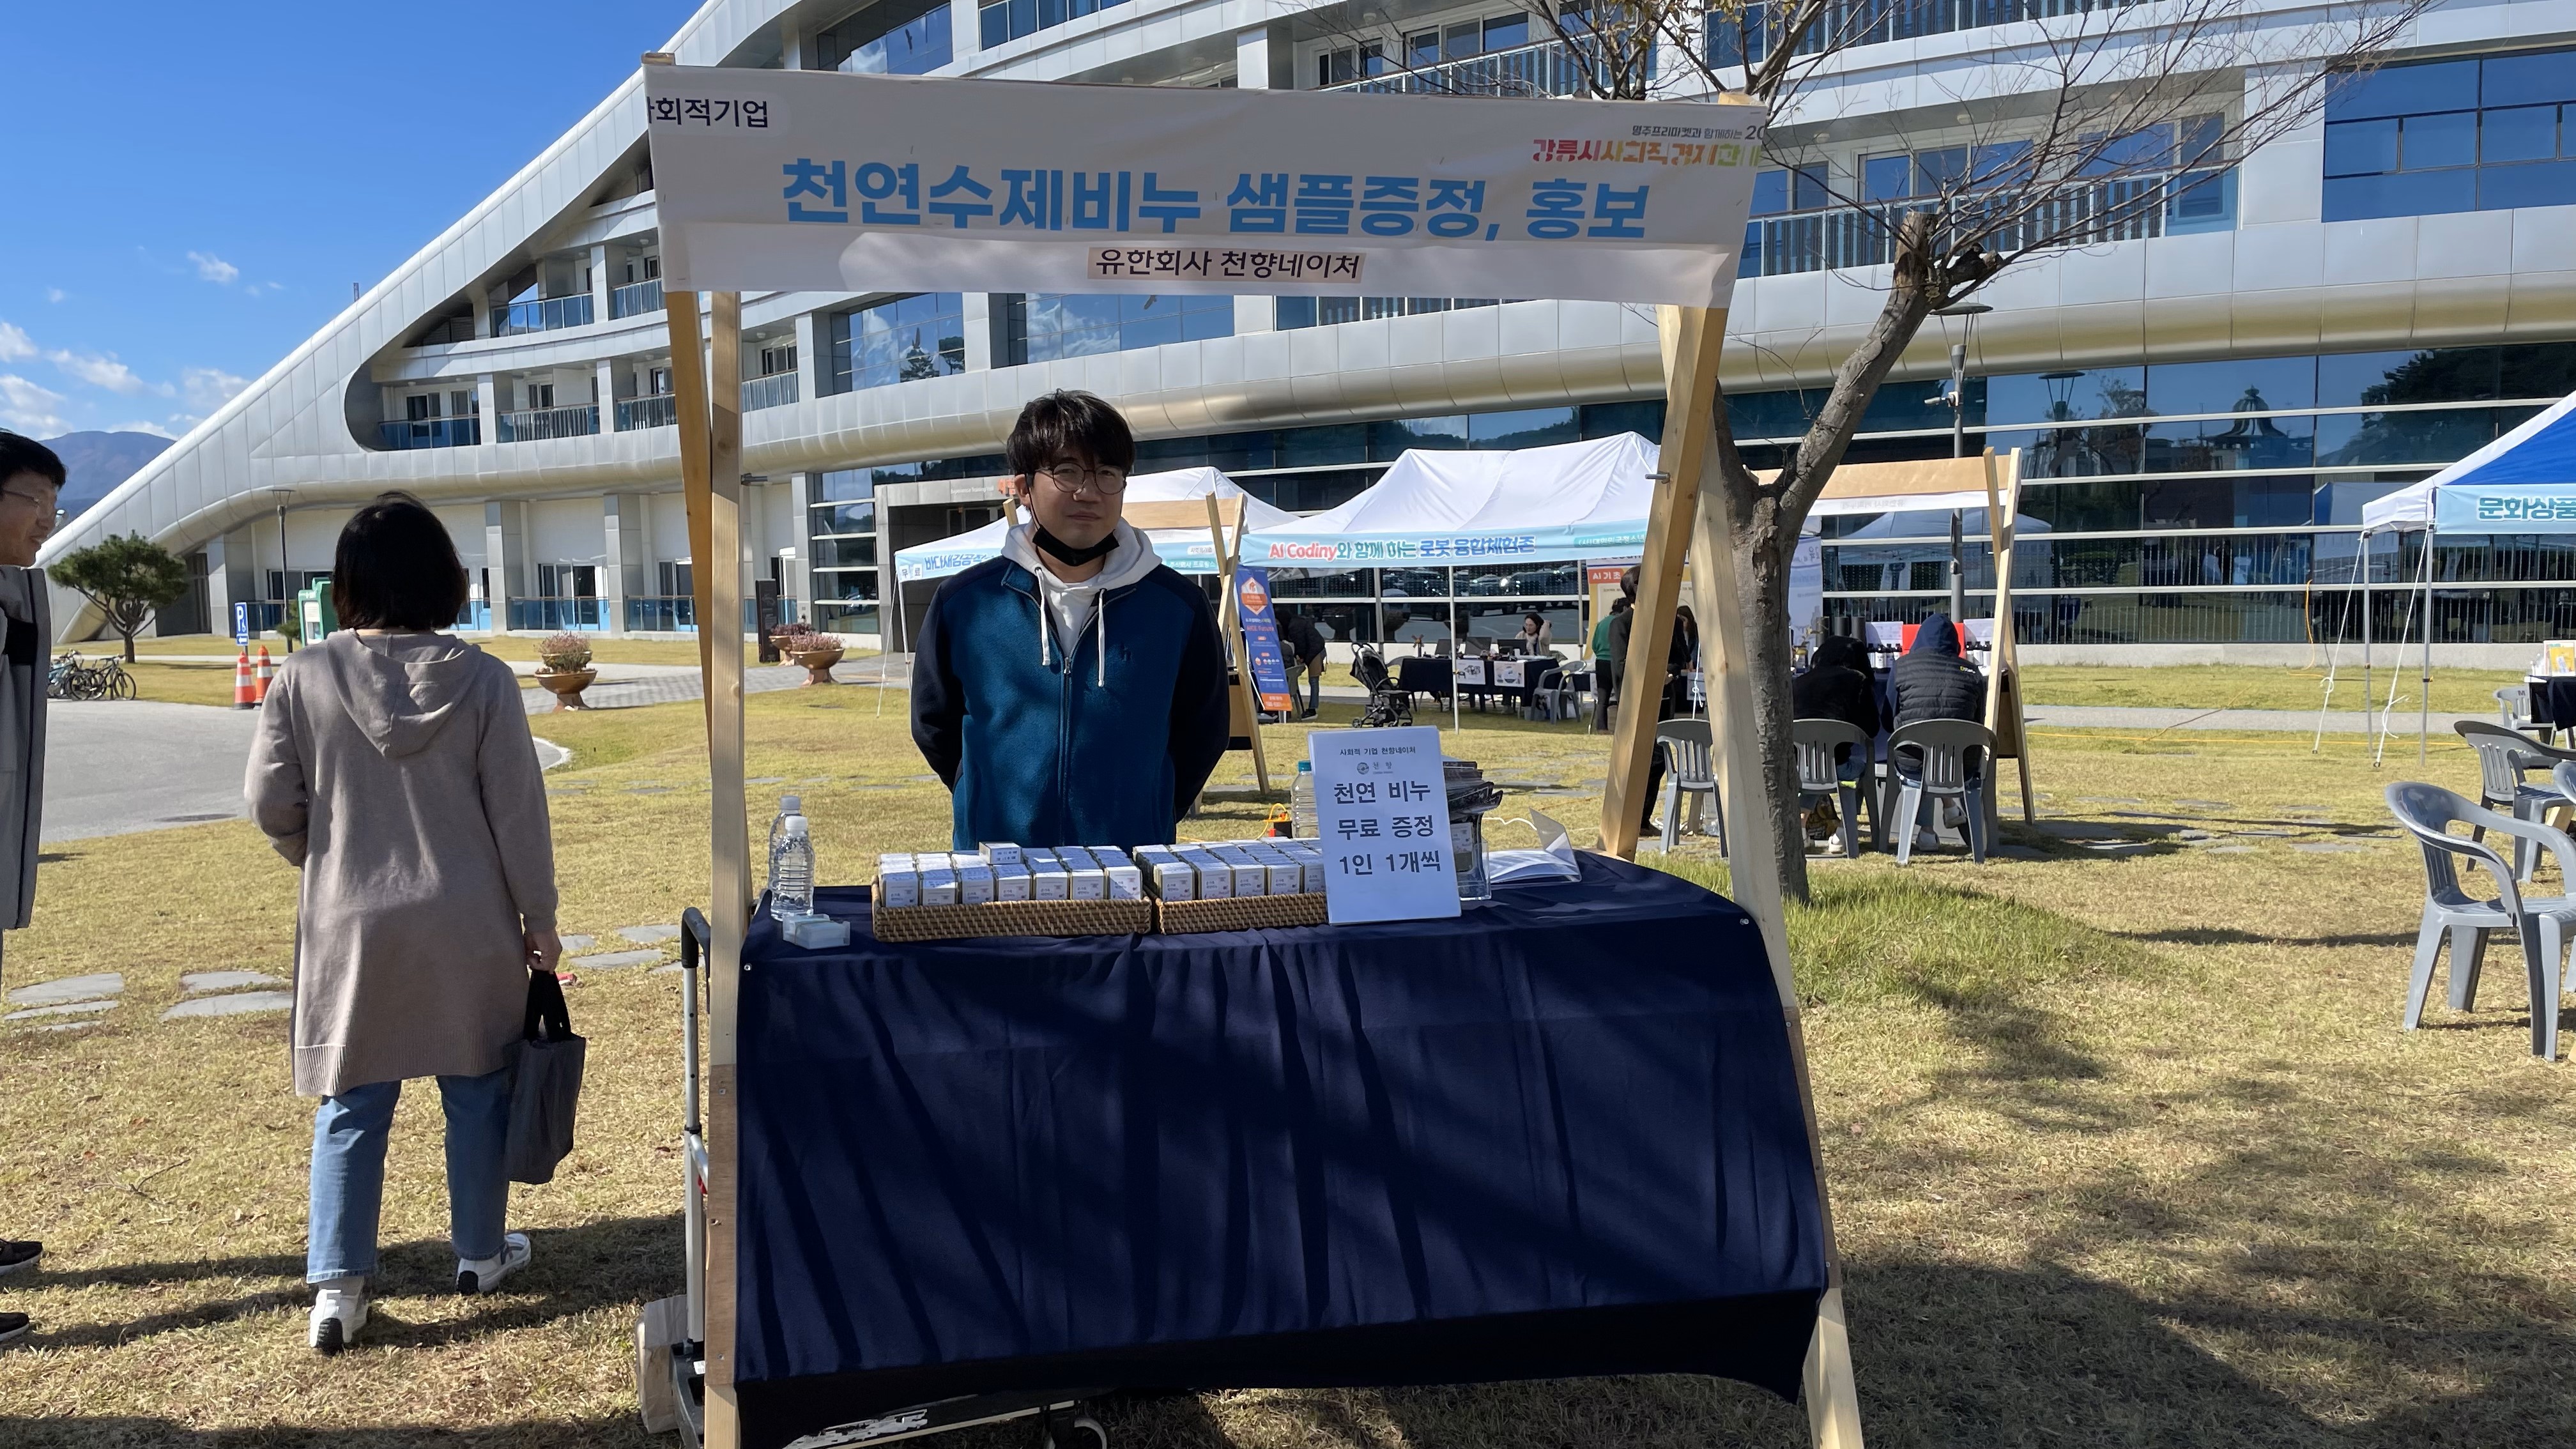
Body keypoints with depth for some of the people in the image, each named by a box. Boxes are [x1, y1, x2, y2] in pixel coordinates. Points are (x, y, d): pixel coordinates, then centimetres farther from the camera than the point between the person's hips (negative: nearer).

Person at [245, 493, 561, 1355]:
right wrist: (538, 919, 4)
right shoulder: (481, 679, -10)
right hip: (468, 927, 0)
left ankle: (336, 1286, 9)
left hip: (349, 927, 1)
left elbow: (271, 804, -3)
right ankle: (481, 1255, 27)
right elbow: (519, 813, -7)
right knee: (477, 1093, 14)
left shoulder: (306, 677, -8)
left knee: (351, 1107, 10)